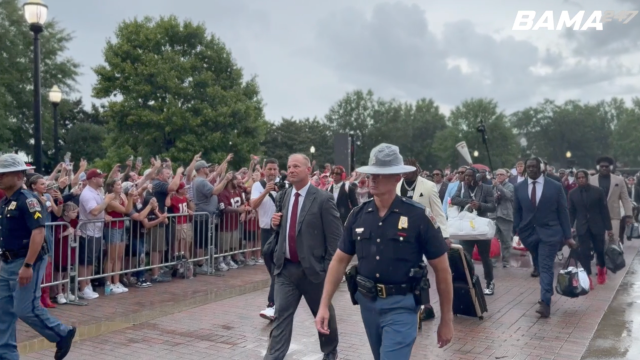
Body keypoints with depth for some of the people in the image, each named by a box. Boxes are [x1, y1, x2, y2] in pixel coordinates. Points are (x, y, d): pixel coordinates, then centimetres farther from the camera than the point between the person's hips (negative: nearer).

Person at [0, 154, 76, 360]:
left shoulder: (27, 200, -15)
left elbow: (38, 232, -23)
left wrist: (28, 265, -26)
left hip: (26, 263, -9)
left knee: (25, 309, -6)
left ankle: (63, 335, 13)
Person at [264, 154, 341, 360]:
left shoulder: (323, 199, -11)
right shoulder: (282, 197, 7)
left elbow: (335, 237, -11)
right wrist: (276, 223, -4)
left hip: (313, 268, -3)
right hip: (286, 268, 4)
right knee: (281, 315, -1)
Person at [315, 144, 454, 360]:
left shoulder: (417, 216, -12)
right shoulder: (358, 215, 0)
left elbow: (442, 269, -7)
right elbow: (339, 261, 7)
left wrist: (446, 320, -3)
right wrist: (324, 305, 0)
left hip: (401, 306, -5)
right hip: (367, 303, 5)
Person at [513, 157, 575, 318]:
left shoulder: (555, 186, -4)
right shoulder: (519, 188, 3)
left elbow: (563, 212, -1)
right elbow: (517, 212, 6)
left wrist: (567, 236, -2)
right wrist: (516, 232, 0)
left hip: (549, 232, -3)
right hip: (528, 233, 3)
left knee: (546, 267, -11)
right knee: (539, 267, 15)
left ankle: (545, 303, -15)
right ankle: (547, 294, 33)